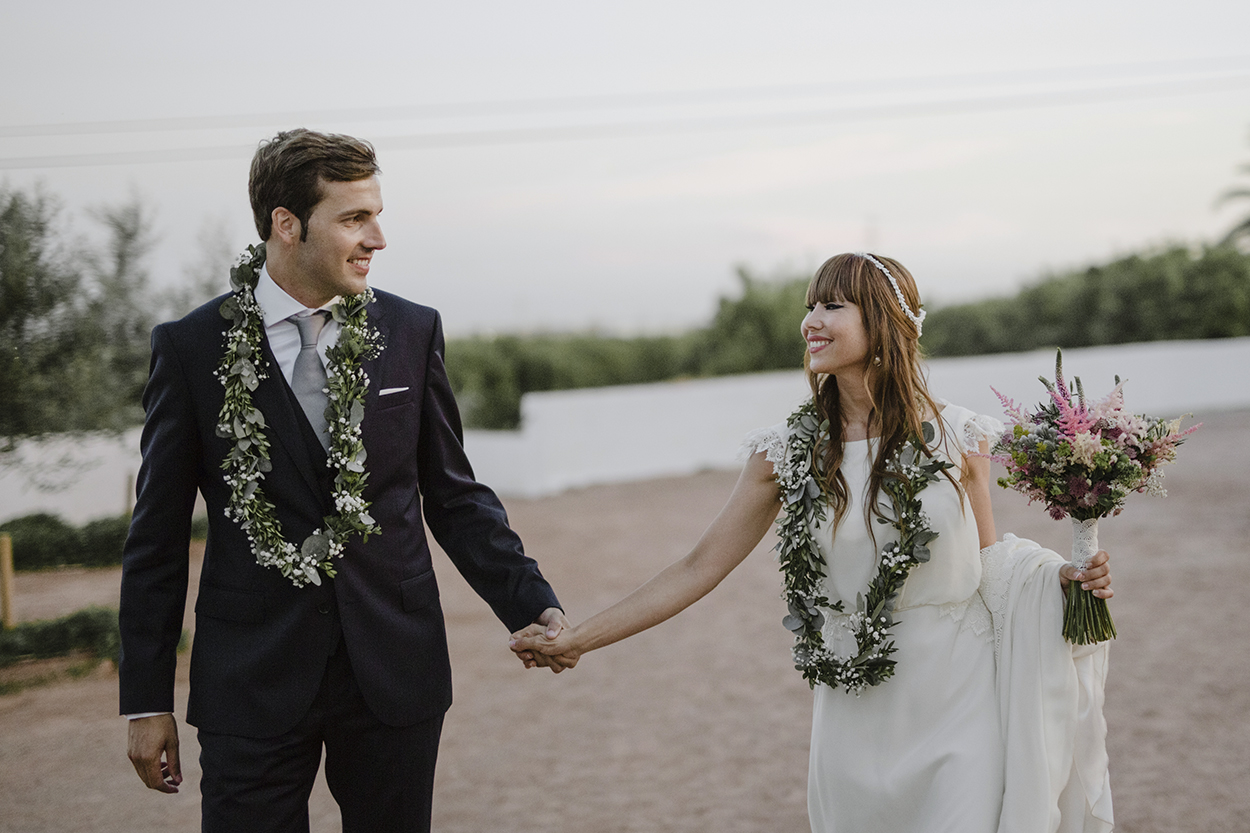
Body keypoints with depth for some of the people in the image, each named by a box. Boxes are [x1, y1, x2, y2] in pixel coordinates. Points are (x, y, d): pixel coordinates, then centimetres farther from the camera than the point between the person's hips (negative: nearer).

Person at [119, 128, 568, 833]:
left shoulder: (412, 332, 3)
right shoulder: (194, 347, -3)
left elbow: (455, 497, 9)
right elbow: (159, 535, 1)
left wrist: (533, 606, -4)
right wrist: (147, 701, 0)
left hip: (396, 673, 2)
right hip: (254, 683, -2)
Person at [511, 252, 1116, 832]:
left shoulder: (956, 437, -3)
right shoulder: (787, 451, -1)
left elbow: (986, 560, 9)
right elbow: (699, 568, 0)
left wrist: (1060, 577, -12)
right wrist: (574, 641, -3)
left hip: (957, 710, -1)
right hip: (859, 722, 1)